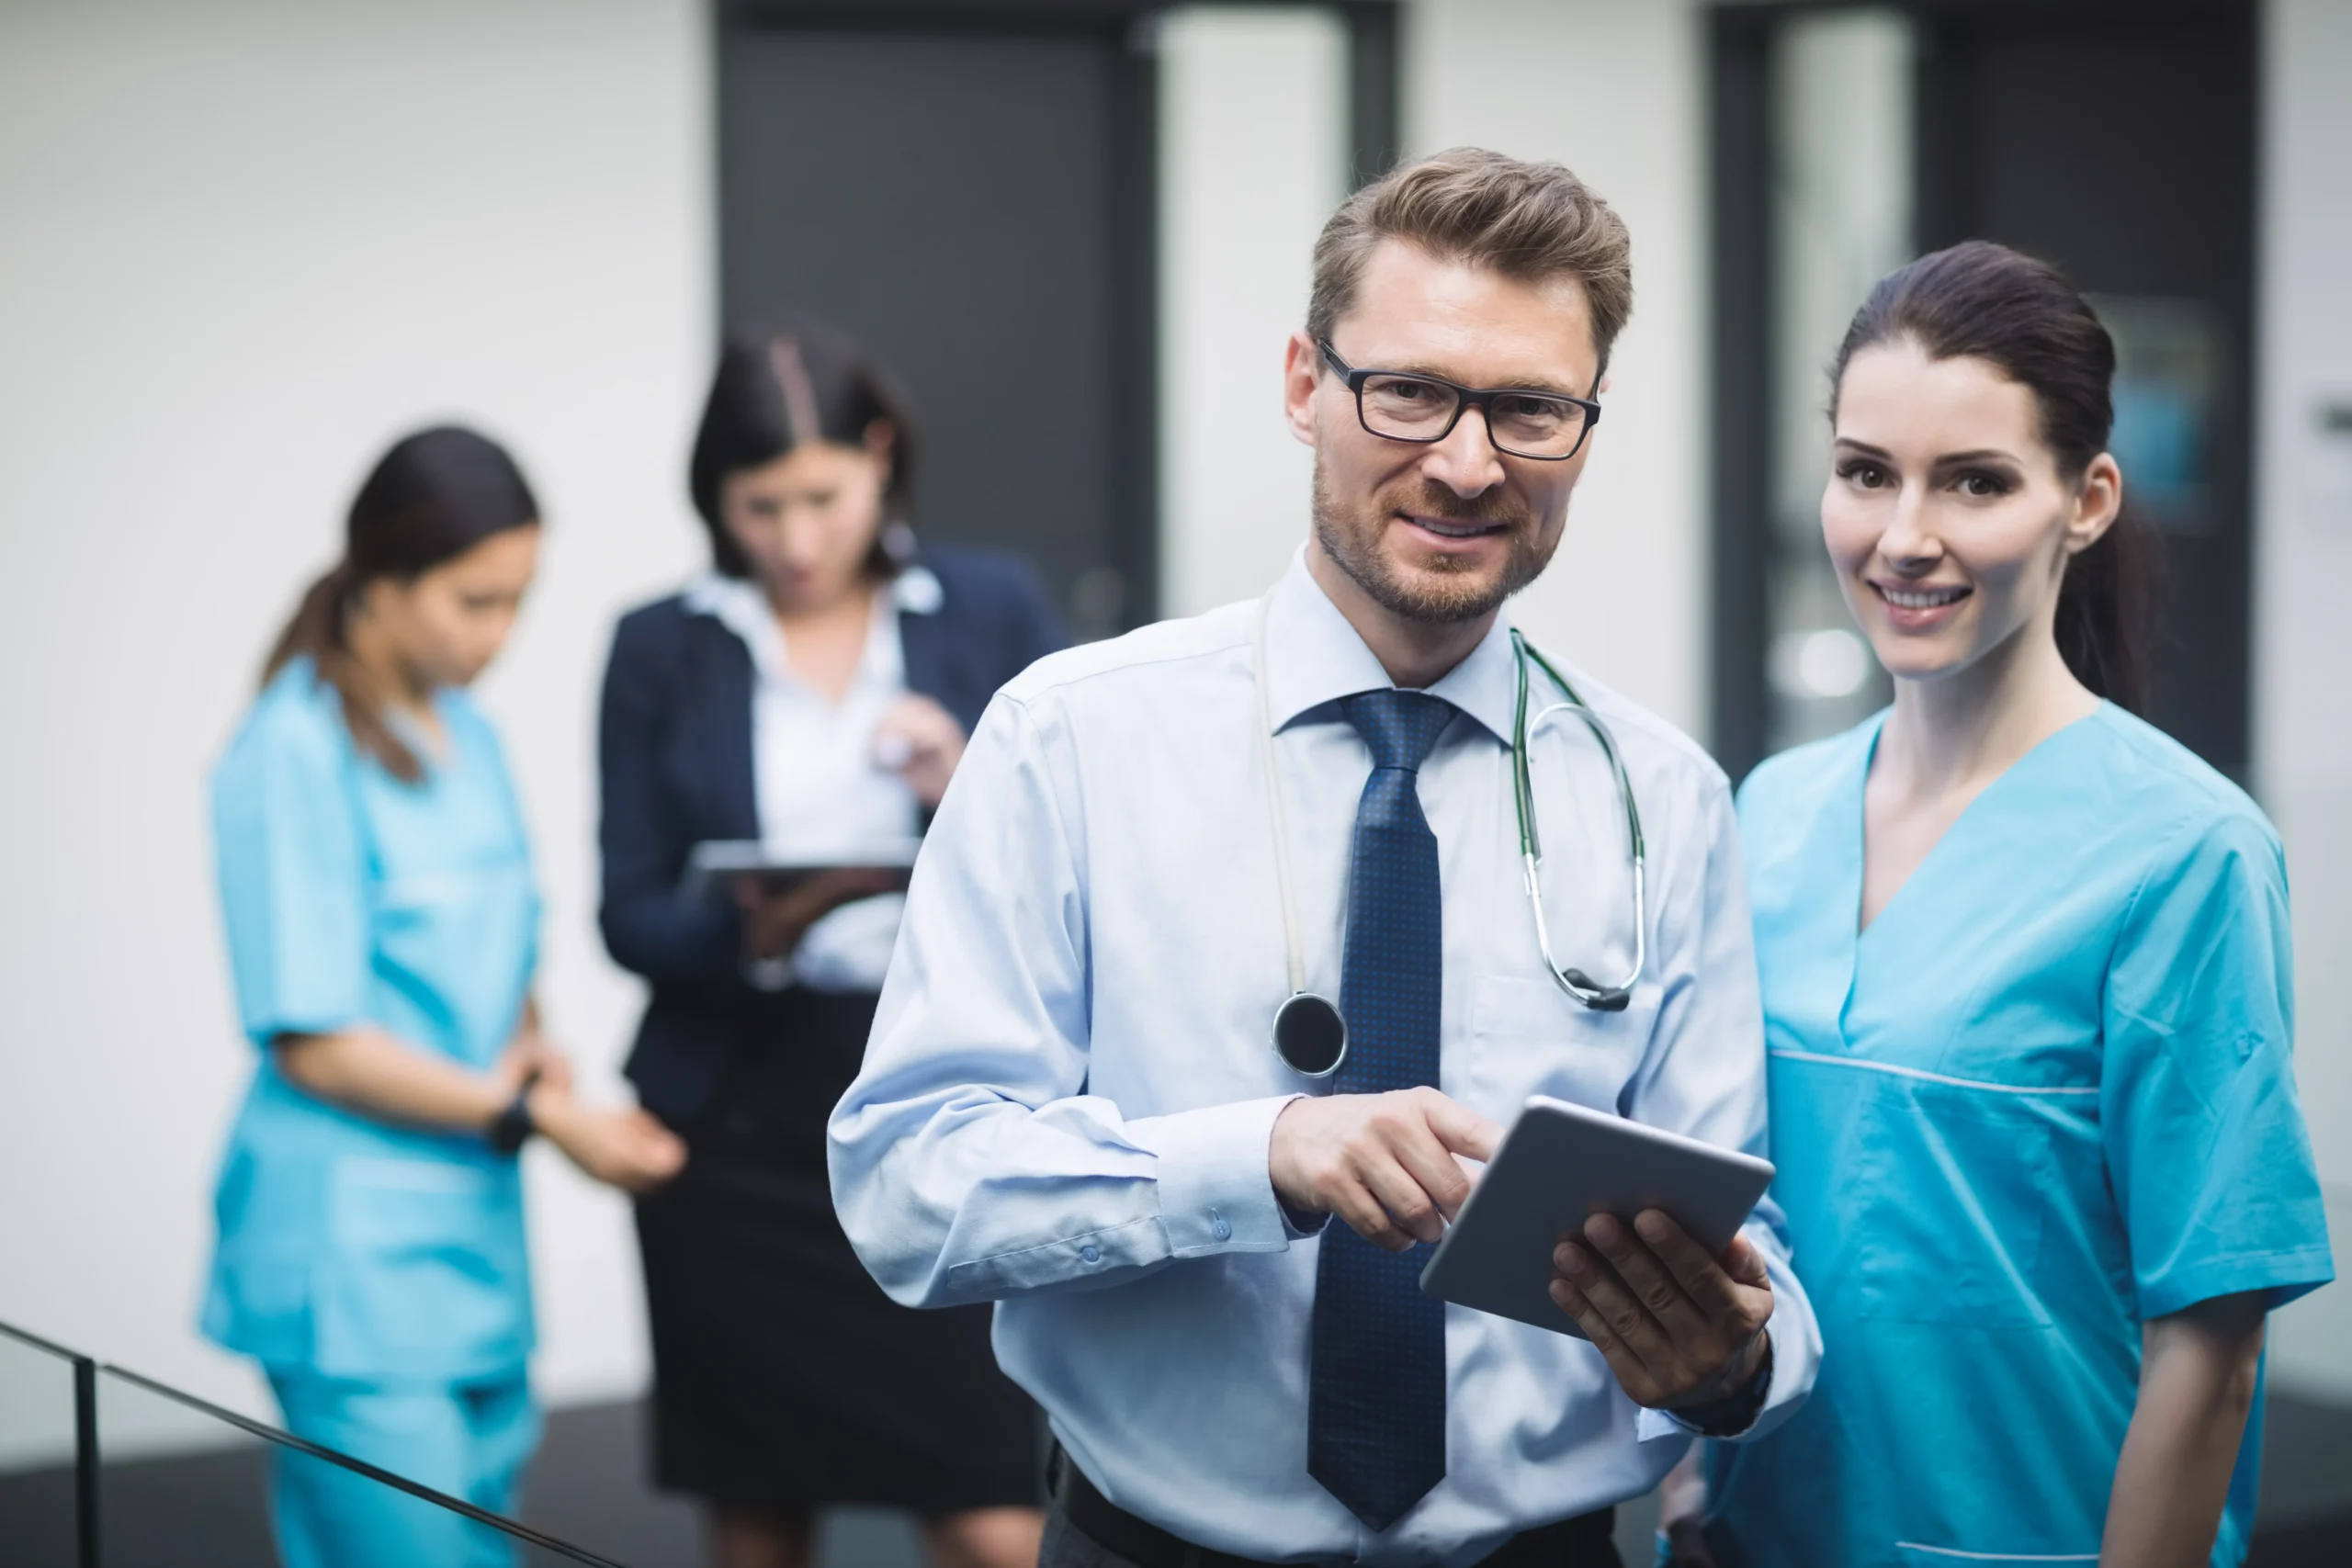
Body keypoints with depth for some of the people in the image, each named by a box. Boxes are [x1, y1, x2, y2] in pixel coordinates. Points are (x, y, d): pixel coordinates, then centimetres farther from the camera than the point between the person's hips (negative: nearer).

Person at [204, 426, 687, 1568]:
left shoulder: (464, 737, 14)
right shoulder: (295, 755, -11)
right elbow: (313, 1044, -13)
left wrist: (529, 1040, 1)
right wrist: (532, 1116, -16)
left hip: (474, 1235, 8)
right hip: (354, 1258, -8)